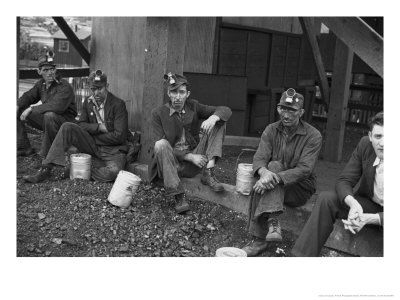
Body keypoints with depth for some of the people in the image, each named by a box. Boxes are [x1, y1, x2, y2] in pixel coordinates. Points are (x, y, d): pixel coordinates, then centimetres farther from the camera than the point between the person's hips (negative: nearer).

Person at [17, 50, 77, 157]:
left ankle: (46, 152, -22)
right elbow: (28, 96, 15)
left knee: (49, 115, -40)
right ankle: (24, 148, 8)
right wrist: (17, 106, -8)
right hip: (46, 120, 8)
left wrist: (32, 109, -27)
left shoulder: (64, 87, -21)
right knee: (18, 112, 4)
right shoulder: (40, 84, 5)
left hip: (65, 121, -8)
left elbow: (57, 107, -35)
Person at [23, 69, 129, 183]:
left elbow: (119, 136, -16)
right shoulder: (88, 102, 7)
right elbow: (81, 125, 4)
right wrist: (98, 127, -14)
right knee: (67, 127, -18)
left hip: (113, 149, -4)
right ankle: (46, 169, -18)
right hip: (93, 146, 5)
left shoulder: (118, 104, -12)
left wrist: (94, 136, -10)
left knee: (113, 172, -37)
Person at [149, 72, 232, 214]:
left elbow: (226, 110, -1)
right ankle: (179, 196, -35)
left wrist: (213, 117, -26)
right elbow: (160, 145, -11)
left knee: (218, 123, -8)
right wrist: (190, 156, -20)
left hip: (192, 164, 3)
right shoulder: (158, 113, -4)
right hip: (170, 163, -2)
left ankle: (208, 172, -23)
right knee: (162, 144, -36)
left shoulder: (193, 107, 4)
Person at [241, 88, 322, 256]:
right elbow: (259, 158, -11)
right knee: (273, 166, -29)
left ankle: (259, 240, -39)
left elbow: (305, 169, -21)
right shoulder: (271, 130, 3)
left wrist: (276, 177, -37)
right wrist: (264, 172, -37)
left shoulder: (313, 136, -9)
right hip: (275, 186, 3)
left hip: (300, 188, -3)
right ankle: (272, 222, -40)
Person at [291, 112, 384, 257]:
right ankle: (303, 255, -19)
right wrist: (353, 204, -31)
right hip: (368, 204, 4)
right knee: (326, 198, -18)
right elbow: (344, 181, -10)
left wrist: (369, 219, -37)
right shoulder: (365, 145, -11)